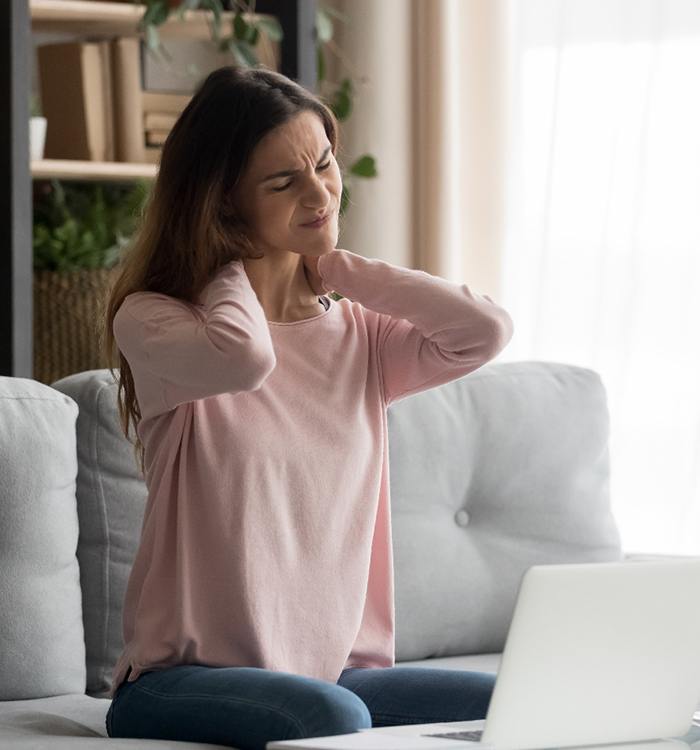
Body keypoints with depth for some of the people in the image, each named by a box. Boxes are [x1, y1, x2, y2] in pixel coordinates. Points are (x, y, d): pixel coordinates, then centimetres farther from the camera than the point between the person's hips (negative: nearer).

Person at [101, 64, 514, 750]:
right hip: (183, 682, -5)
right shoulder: (152, 320, -3)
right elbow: (245, 357, -26)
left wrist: (336, 267, 3)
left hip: (341, 671, 5)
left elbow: (485, 331, -7)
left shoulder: (359, 337, 13)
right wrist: (230, 264, -3)